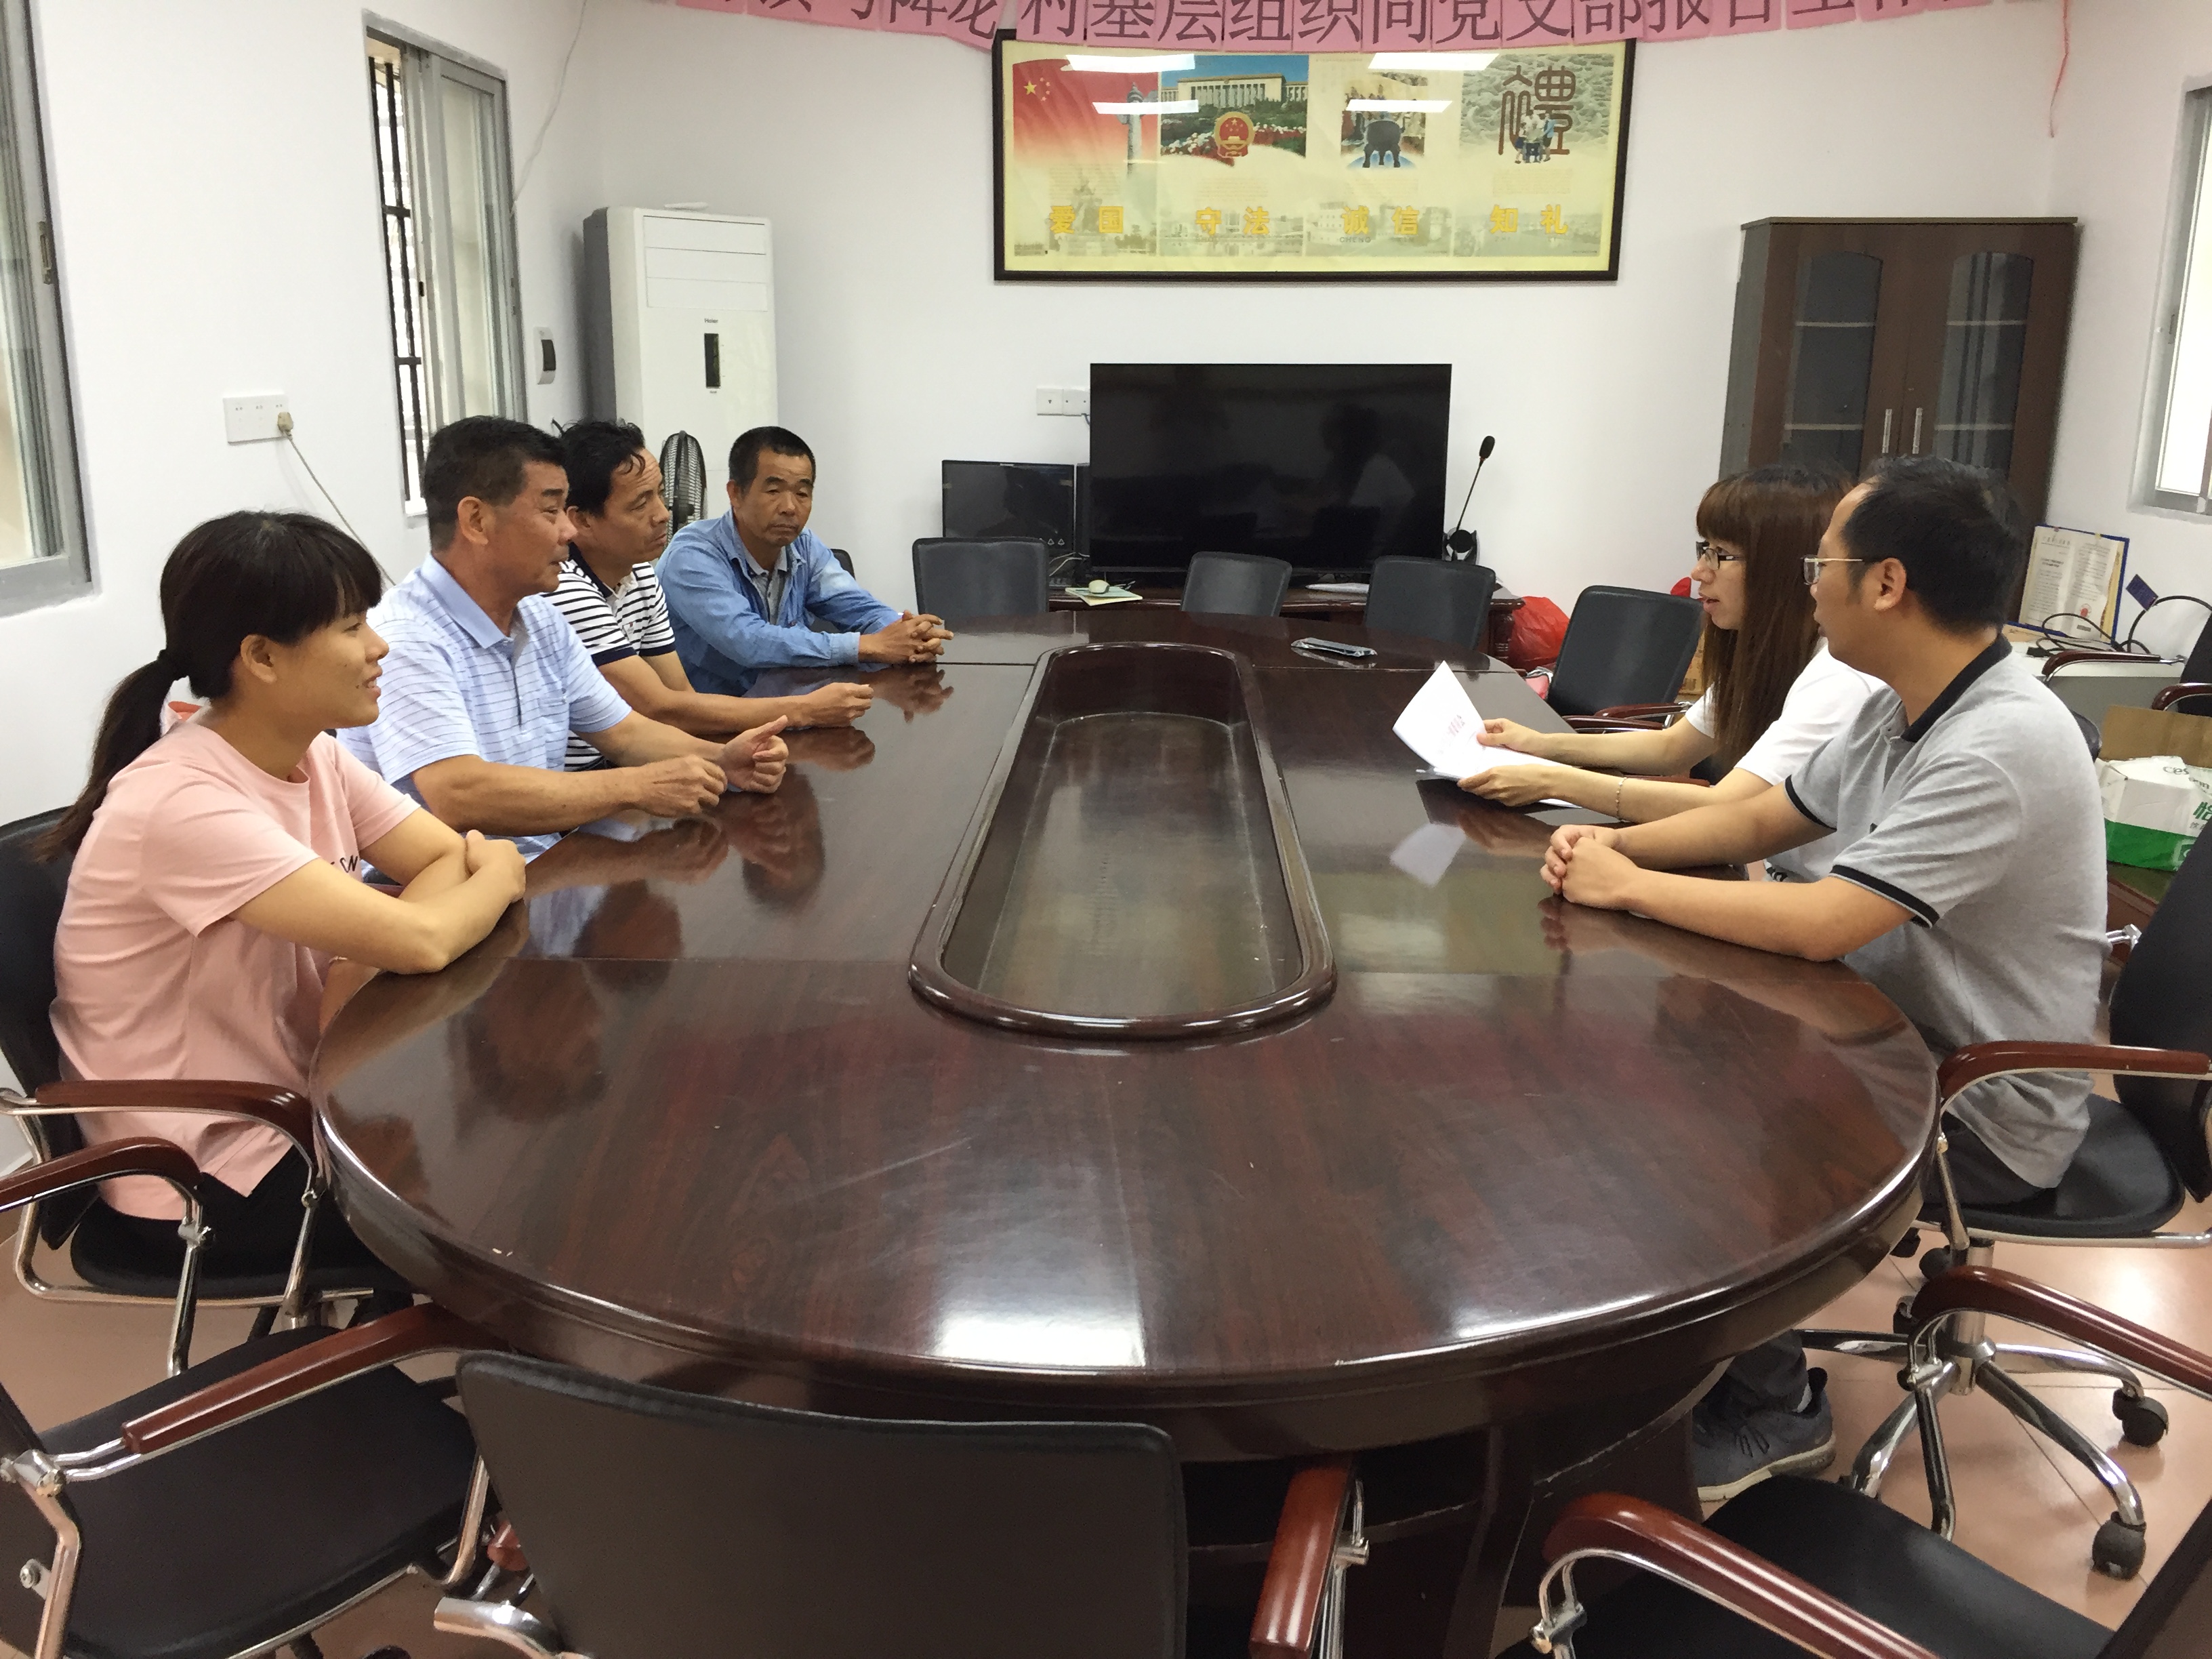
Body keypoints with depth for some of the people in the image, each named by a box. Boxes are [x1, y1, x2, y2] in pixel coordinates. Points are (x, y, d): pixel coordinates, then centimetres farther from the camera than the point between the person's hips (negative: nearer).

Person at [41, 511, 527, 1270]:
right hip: (208, 1182, -7)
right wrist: (495, 875, -12)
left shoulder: (314, 756, -2)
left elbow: (456, 858, -2)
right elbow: (418, 941, -32)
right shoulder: (182, 803, -28)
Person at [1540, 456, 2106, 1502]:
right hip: (1905, 1041, 9)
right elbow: (1761, 821, 10)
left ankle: (1771, 1411, 11)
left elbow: (1821, 924, -33)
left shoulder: (2002, 748, -29)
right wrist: (1613, 842, -7)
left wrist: (1629, 886, -23)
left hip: (1986, 1120, -9)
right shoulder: (1902, 709, 1)